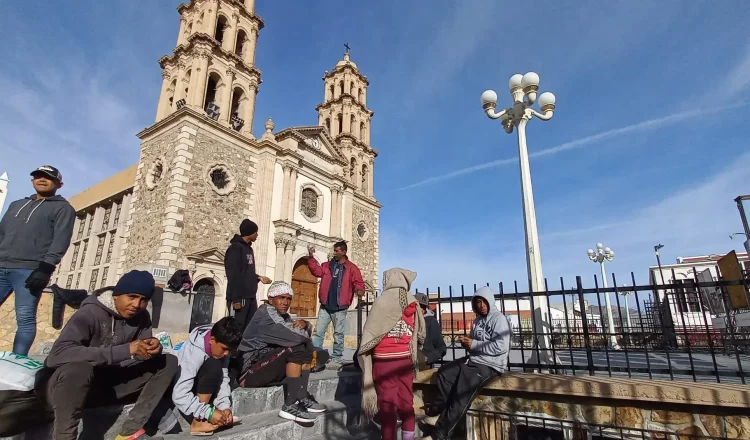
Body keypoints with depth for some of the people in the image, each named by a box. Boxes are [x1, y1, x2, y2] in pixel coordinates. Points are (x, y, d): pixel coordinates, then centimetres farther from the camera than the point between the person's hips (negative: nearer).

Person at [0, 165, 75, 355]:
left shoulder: (63, 208, 5)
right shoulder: (17, 204, 26)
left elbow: (60, 241, -6)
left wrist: (44, 268, -17)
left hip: (30, 270, -6)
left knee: (25, 319, -9)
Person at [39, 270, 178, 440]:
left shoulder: (141, 317, -5)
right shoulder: (90, 313, -22)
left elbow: (142, 355, 1)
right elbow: (58, 353, -36)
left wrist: (153, 348, -24)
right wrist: (124, 350, -40)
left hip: (106, 383, 6)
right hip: (64, 383, -5)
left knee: (168, 362, -9)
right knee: (79, 369, -38)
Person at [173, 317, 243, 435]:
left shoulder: (221, 345, -16)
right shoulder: (194, 352, -35)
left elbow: (223, 377, -15)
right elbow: (179, 395, -38)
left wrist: (225, 406, -27)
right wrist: (209, 413, -37)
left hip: (196, 377, 8)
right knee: (214, 366, -31)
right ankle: (198, 421, -23)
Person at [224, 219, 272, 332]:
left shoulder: (249, 248, 17)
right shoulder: (235, 248, -10)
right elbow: (233, 275, -17)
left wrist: (258, 277, 7)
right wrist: (235, 298, -20)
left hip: (250, 296, 9)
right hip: (239, 297, -9)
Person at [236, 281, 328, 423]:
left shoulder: (283, 315, 11)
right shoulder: (266, 312, -16)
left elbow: (306, 332, 14)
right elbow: (296, 336, -27)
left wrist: (304, 324, -9)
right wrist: (302, 331, -4)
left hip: (266, 365, 9)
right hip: (249, 371, -9)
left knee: (306, 350, 3)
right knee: (295, 349, -24)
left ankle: (302, 397, 0)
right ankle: (290, 406, -19)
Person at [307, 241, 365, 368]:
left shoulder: (352, 268, -1)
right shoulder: (327, 265, 12)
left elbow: (359, 282, -6)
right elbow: (316, 270, 8)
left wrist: (359, 290, -28)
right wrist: (311, 257, -2)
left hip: (340, 308, -3)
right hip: (325, 306, 4)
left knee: (338, 334, 6)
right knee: (318, 332, 5)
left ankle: (336, 359, 16)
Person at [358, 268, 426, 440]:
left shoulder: (382, 301, -7)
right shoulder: (413, 303, 3)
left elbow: (370, 334, -6)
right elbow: (420, 334, 6)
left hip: (384, 360, -4)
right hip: (405, 360, 4)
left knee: (387, 405, 4)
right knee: (406, 404, 16)